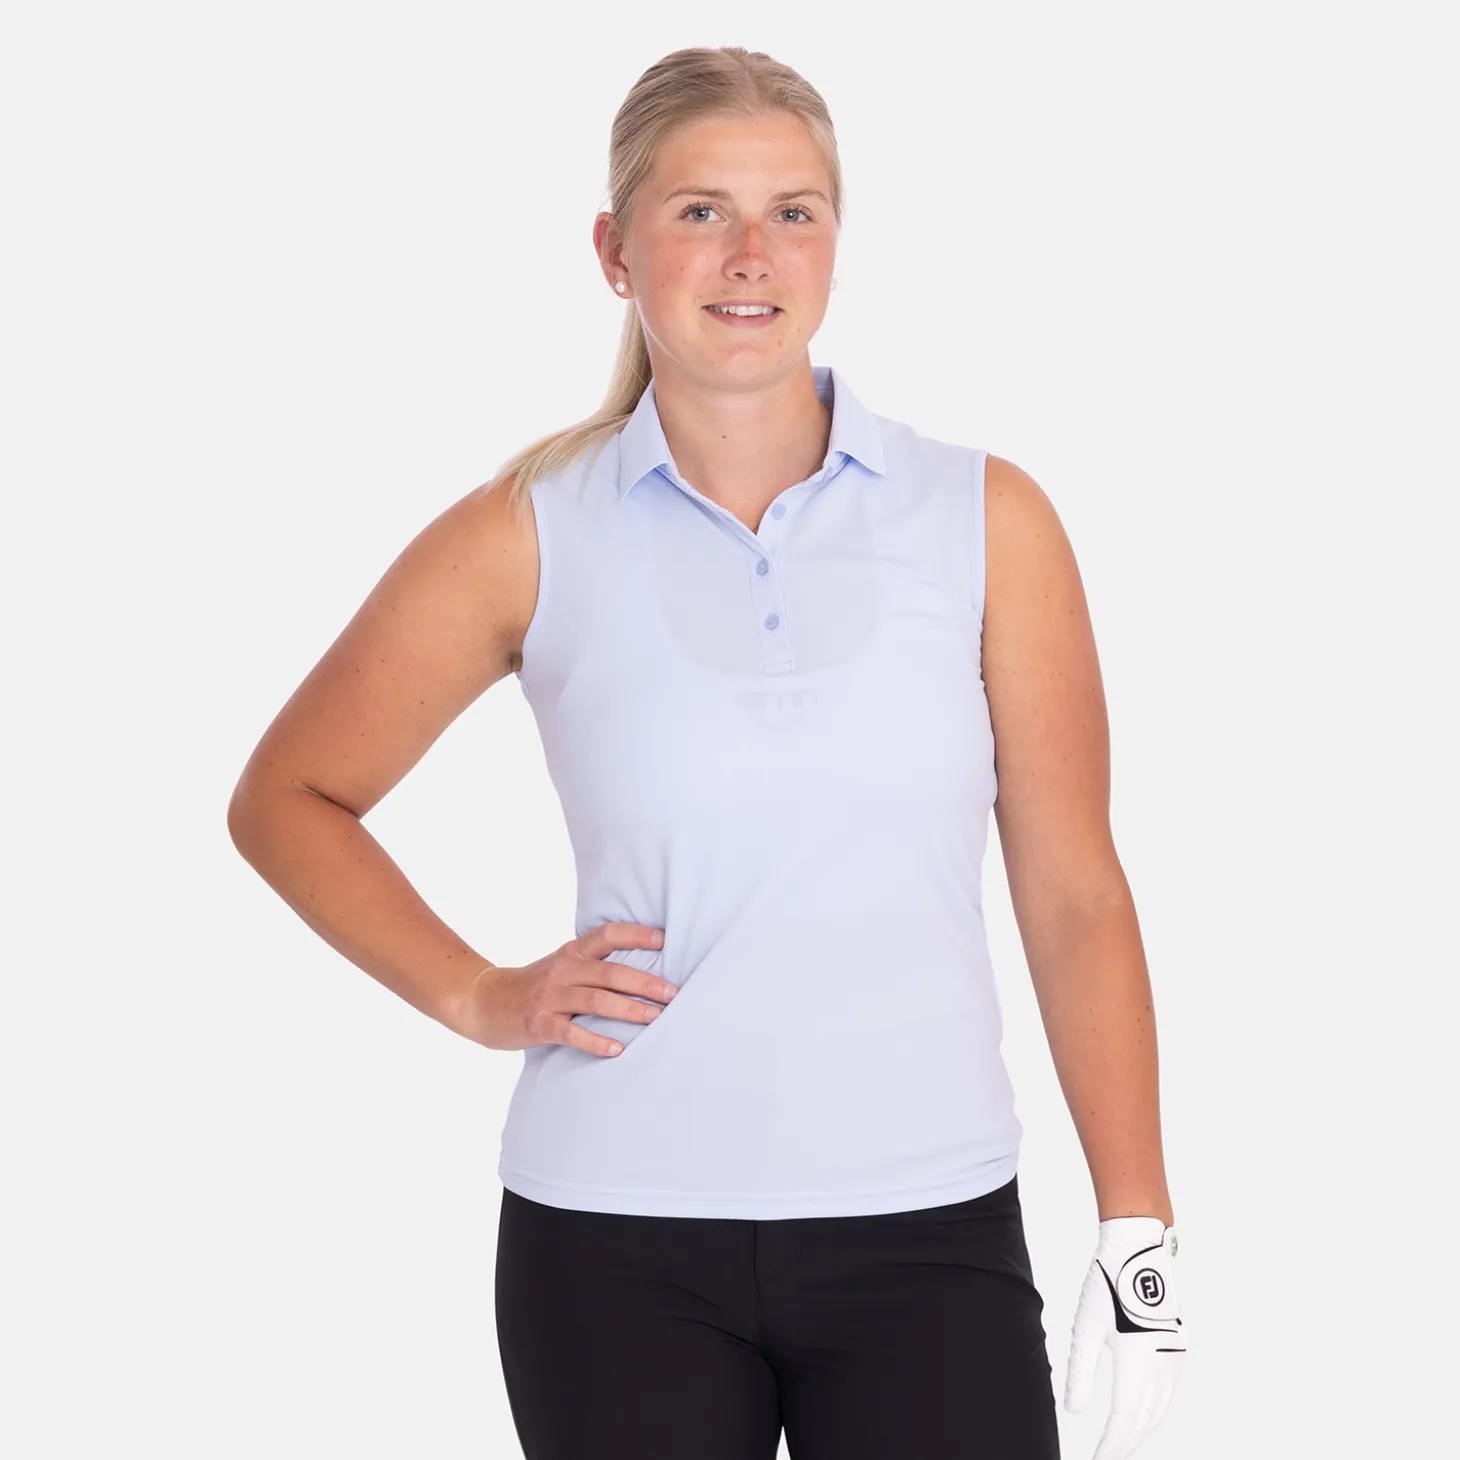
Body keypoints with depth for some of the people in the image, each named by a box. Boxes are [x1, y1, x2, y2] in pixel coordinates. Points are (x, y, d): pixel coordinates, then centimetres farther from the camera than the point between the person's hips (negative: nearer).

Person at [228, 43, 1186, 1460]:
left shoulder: (987, 520, 3)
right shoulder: (531, 536, 1)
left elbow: (1074, 898, 3)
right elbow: (286, 797, 12)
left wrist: (1139, 1239, -1)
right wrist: (477, 996, 0)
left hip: (928, 1229, 0)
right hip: (619, 1238, 0)